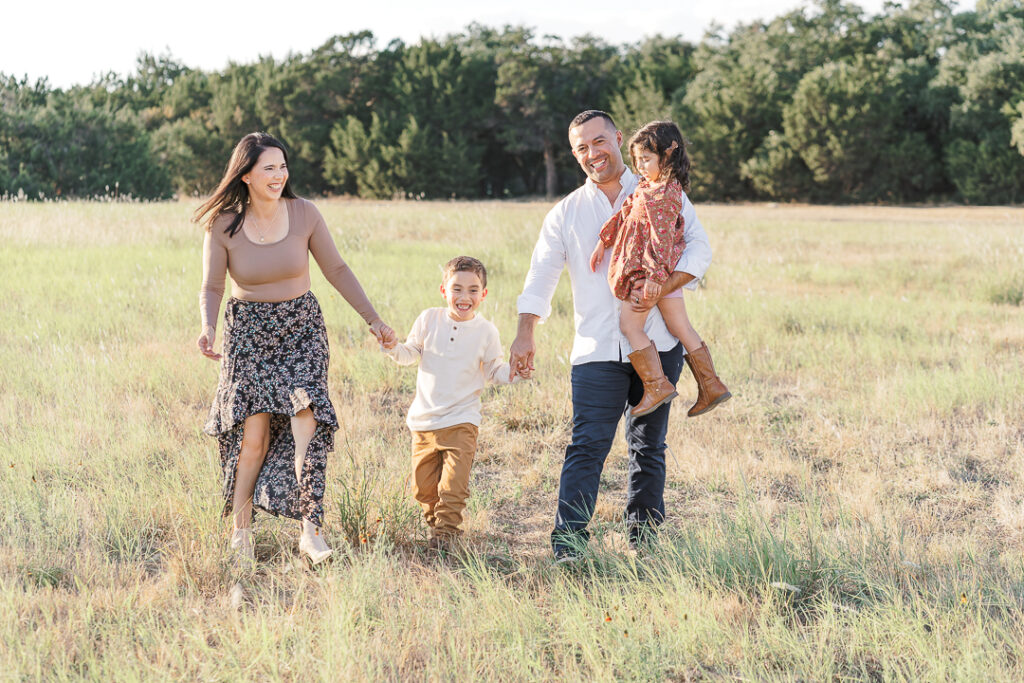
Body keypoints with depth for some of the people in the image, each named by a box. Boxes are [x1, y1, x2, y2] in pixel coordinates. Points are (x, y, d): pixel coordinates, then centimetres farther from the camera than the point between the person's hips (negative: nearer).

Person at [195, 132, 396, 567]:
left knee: (305, 413, -20)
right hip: (247, 331, -1)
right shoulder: (223, 225, -9)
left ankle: (311, 530, -17)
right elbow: (211, 289, -2)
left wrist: (373, 319, 3)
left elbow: (336, 270, 4)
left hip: (301, 328, 1)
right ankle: (240, 531, 11)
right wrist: (207, 330, -22)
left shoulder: (304, 214, -6)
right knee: (254, 433, -8)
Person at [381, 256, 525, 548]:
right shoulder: (429, 320, -1)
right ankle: (435, 520, 30)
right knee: (423, 484, 7)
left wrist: (512, 373, -14)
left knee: (454, 483, -11)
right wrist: (393, 348, -12)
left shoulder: (486, 331, -3)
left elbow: (494, 370, 6)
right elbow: (410, 354, 9)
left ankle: (446, 528, 4)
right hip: (424, 419, 2)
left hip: (461, 420, -2)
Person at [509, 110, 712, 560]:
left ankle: (643, 538, 16)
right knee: (587, 446, -11)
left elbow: (698, 249, -1)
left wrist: (661, 289, -17)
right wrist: (525, 335, -9)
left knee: (648, 447, 7)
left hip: (658, 345, 0)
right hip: (597, 351, 0)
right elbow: (540, 277, 5)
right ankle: (567, 546, -15)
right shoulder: (566, 214, 11)